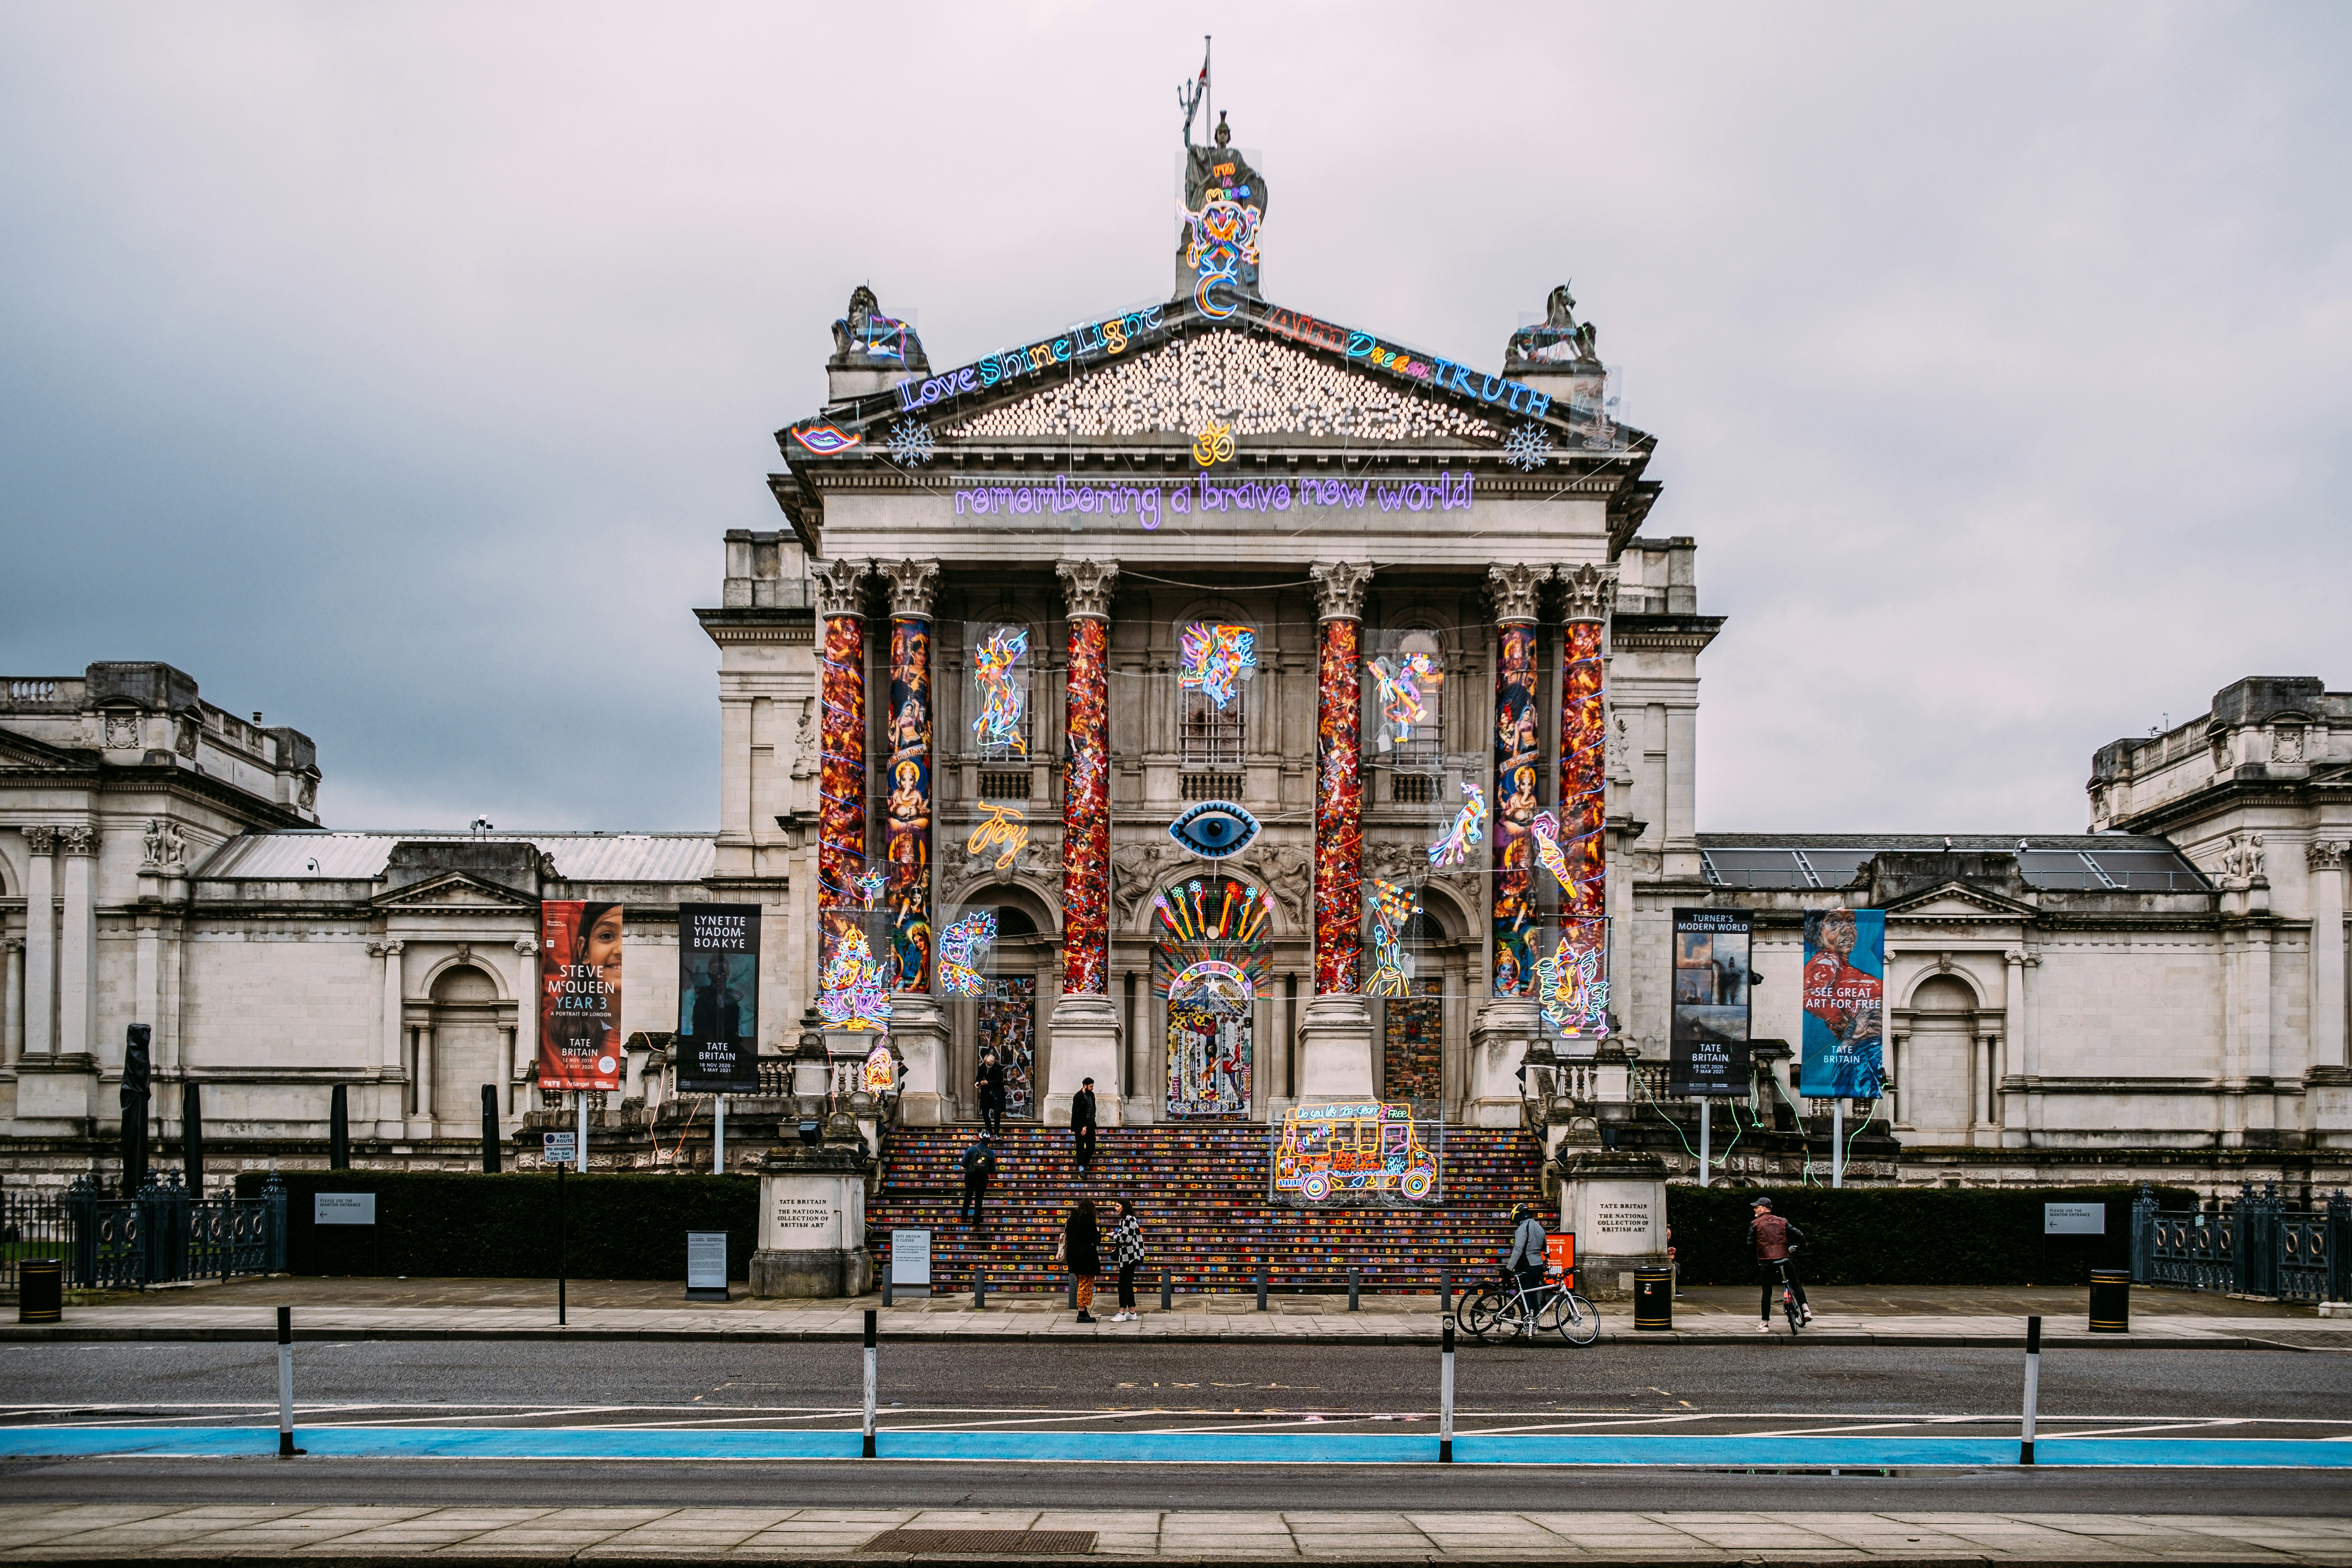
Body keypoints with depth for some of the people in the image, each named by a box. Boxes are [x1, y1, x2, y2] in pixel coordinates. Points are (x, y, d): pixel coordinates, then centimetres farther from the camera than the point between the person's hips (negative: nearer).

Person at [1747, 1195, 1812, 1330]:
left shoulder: (1755, 1224, 3)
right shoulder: (1782, 1222, 11)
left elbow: (1751, 1243, -3)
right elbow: (1800, 1236, 6)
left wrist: (1756, 1256, 15)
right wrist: (1792, 1247, 25)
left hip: (1766, 1262, -2)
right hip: (1785, 1260, 2)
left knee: (1767, 1292, 3)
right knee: (1796, 1285, 20)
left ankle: (1765, 1324, 3)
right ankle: (1805, 1310, 4)